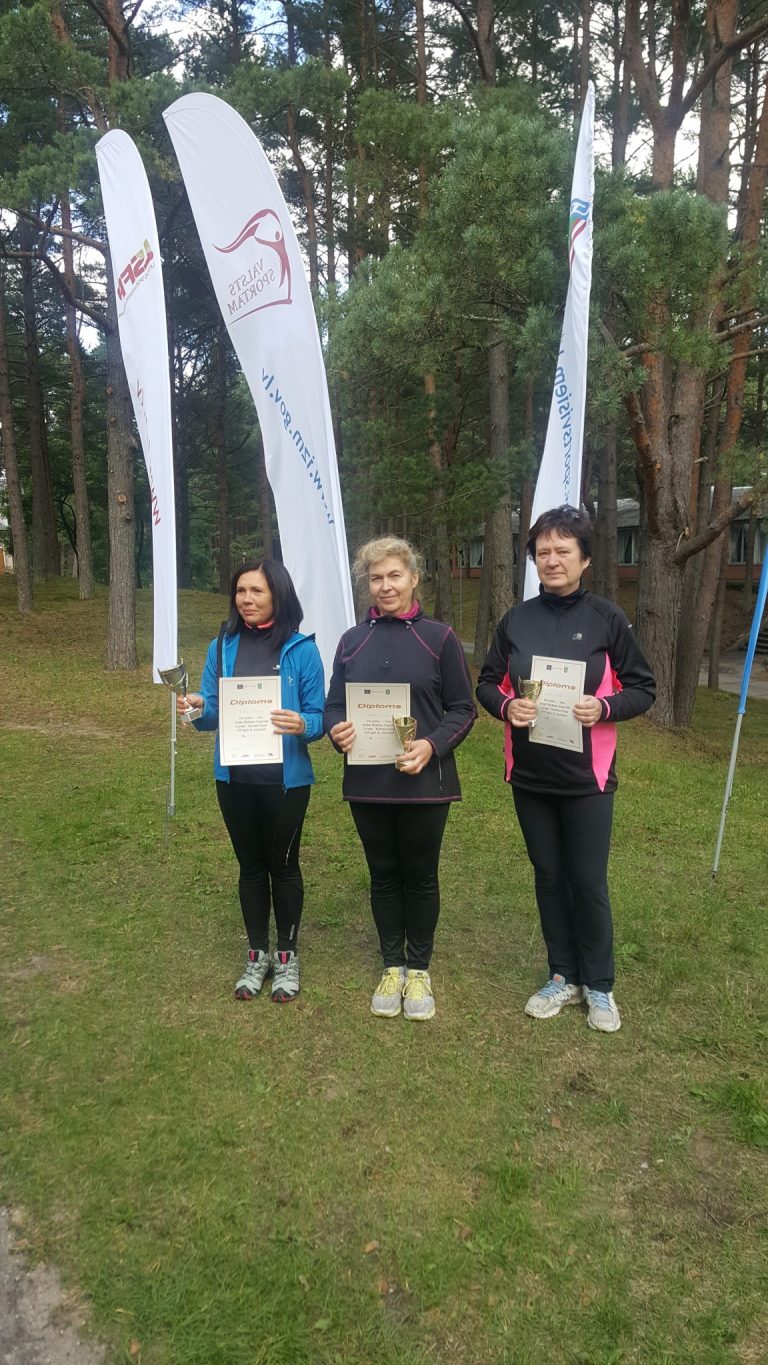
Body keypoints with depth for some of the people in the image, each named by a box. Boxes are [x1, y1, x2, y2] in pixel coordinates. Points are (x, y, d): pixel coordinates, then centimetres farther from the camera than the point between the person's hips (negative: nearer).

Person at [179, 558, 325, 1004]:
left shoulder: (302, 649, -9)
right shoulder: (222, 647, 2)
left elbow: (318, 718, -7)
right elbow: (212, 715, 4)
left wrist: (301, 725, -29)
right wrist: (197, 708, -19)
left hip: (286, 779, -3)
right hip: (235, 778, 3)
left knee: (283, 865, 12)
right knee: (250, 865, 16)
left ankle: (288, 955, 31)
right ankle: (257, 953, 33)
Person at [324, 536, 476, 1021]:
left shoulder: (439, 637, -3)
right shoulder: (353, 640, 7)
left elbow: (463, 709, -3)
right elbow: (334, 705, 9)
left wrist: (431, 745, -20)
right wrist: (337, 729, -14)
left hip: (424, 782, -2)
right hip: (367, 781, 3)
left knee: (420, 876, 10)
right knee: (384, 876, 14)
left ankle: (419, 969, 29)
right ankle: (393, 967, 31)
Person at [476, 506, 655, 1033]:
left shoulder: (607, 619, -5)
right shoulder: (516, 620, 3)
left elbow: (643, 688, -1)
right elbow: (487, 683, 9)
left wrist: (604, 707, -20)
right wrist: (506, 705, -12)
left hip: (587, 776, -3)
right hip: (529, 775, 3)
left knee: (589, 882, 5)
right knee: (549, 877, 14)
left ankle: (599, 986, 26)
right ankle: (563, 977, 32)